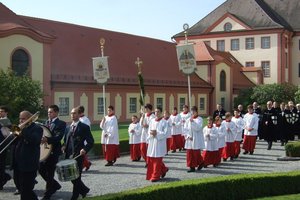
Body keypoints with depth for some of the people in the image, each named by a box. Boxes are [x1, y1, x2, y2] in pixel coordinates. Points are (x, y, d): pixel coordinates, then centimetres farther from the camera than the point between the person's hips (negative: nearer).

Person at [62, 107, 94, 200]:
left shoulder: (84, 127, -4)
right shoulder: (68, 127, 15)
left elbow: (90, 142, -7)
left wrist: (85, 149, -24)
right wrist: (64, 146, 0)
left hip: (78, 156, -6)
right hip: (68, 155, 6)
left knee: (76, 177, -1)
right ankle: (84, 190, 31)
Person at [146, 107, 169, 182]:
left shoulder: (164, 122, -5)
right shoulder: (152, 121, 10)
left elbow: (165, 133, -10)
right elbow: (149, 131, 13)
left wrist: (157, 133, -19)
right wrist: (151, 133, -8)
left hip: (159, 143, -6)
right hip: (152, 142, 6)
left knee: (157, 160, -3)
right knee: (151, 159, 8)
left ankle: (156, 176, 5)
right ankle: (163, 169, 29)